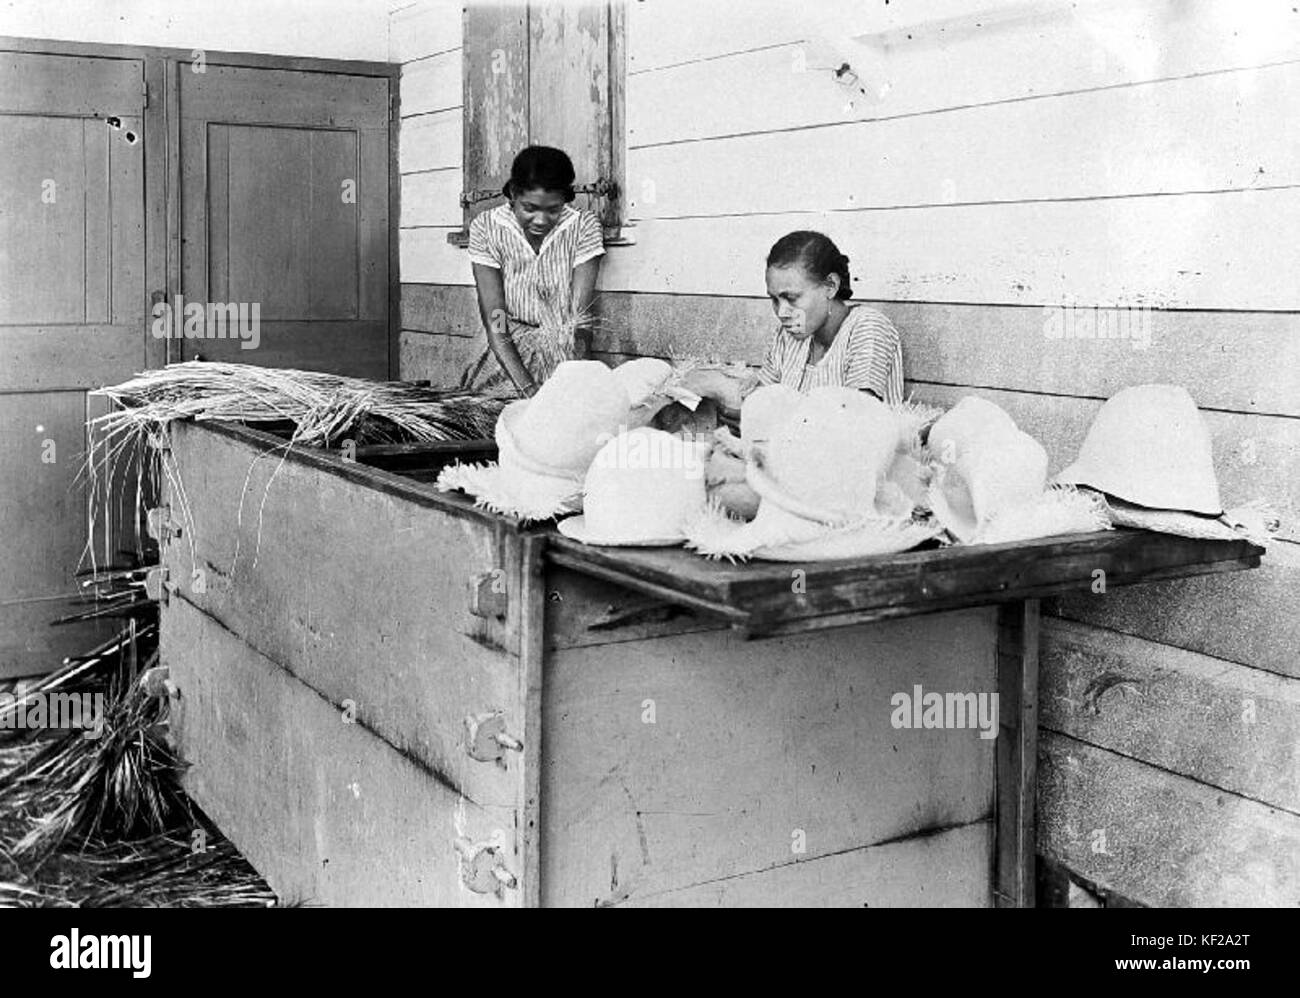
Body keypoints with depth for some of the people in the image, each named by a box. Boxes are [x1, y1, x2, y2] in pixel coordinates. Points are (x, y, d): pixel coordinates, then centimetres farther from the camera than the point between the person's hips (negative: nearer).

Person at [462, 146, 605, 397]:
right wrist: (526, 387, -29)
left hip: (564, 356, -1)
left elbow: (580, 320, -15)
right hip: (510, 354, 1)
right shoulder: (486, 228, -8)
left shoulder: (583, 227, -8)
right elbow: (493, 321, -14)